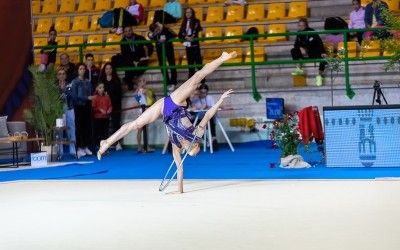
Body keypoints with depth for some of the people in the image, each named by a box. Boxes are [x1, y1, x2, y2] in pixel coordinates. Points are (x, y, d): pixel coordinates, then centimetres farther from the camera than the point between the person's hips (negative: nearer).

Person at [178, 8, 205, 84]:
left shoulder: (196, 22, -2)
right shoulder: (184, 23, 9)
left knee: (198, 62, -6)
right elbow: (180, 34, 0)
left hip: (195, 45, -5)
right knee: (190, 63, 9)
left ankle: (202, 80, 0)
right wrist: (186, 37, -17)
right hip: (188, 46, 5)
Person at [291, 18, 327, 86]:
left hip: (315, 53, -5)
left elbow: (319, 43, -22)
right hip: (305, 53, 5)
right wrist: (301, 48, -21)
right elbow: (297, 44, 3)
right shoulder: (299, 33, -1)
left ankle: (319, 76, -17)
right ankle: (299, 69, -19)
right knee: (294, 51, -17)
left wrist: (323, 52, -36)